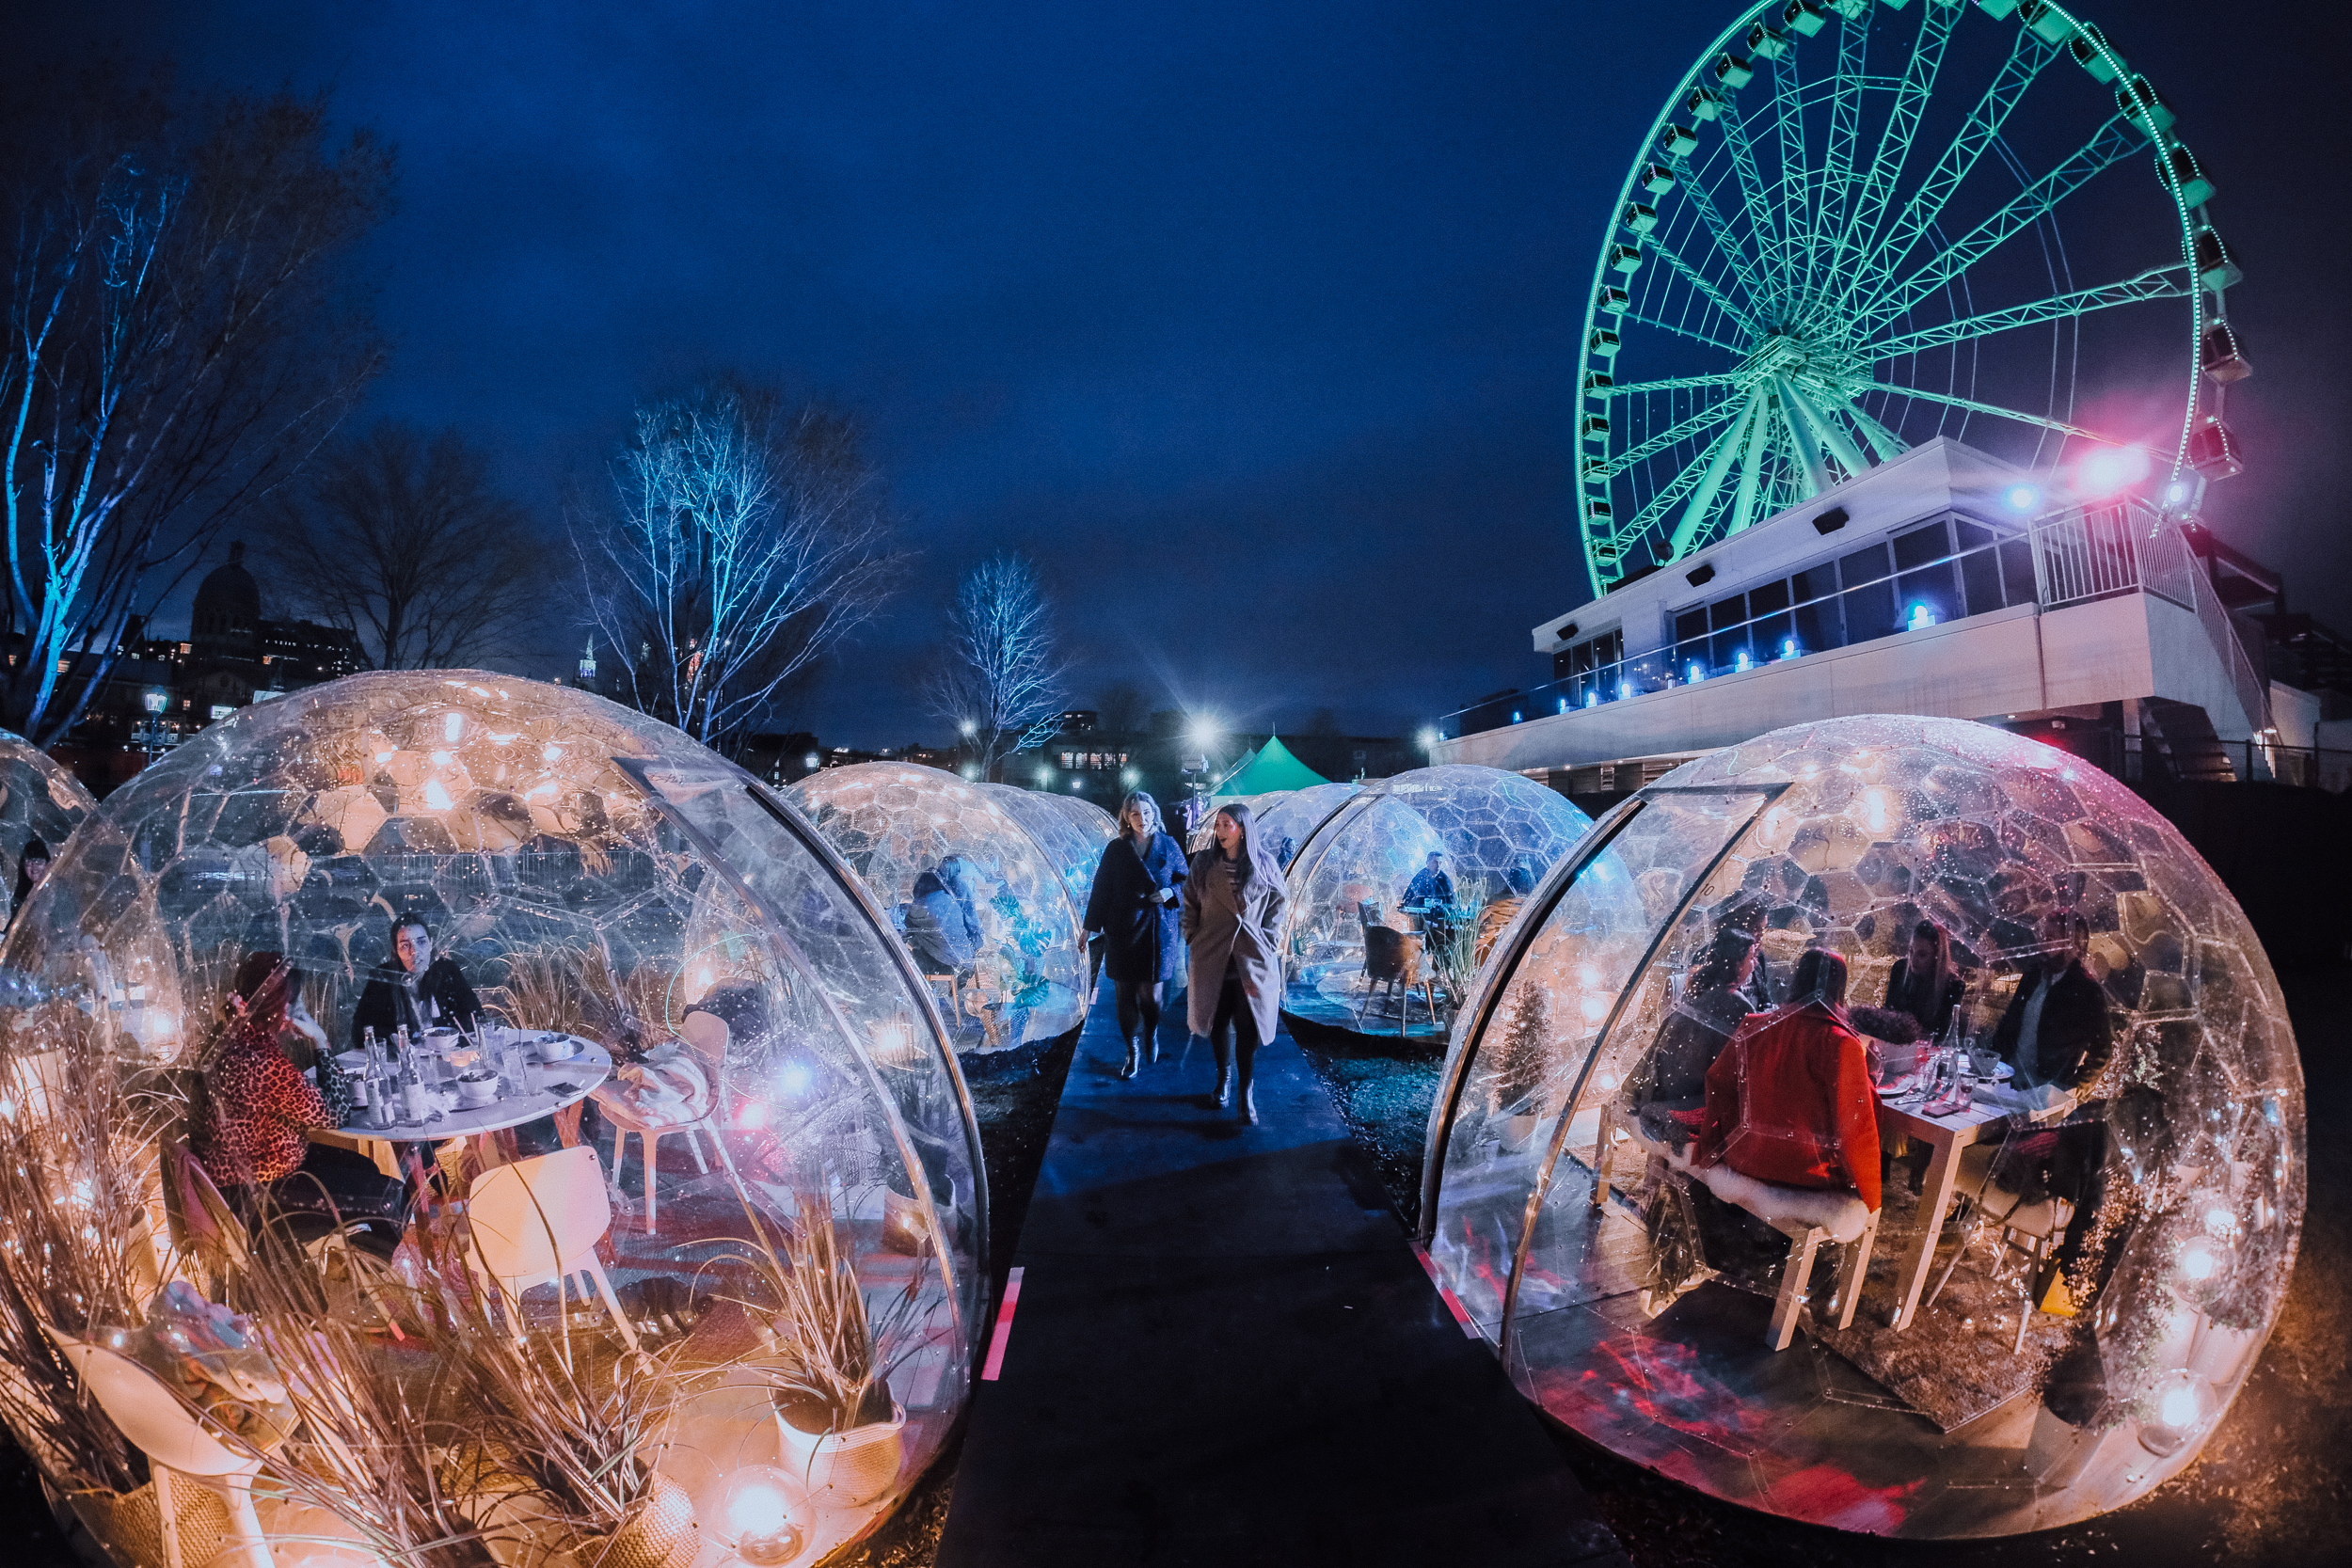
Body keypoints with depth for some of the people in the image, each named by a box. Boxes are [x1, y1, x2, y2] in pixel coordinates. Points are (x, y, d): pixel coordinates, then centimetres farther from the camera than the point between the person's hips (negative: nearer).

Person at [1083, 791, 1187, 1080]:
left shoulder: (1168, 846, 2)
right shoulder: (1116, 849, 2)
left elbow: (1185, 880, 9)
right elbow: (1101, 889, 3)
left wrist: (1171, 892, -12)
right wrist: (1091, 926, 2)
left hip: (1158, 931, -1)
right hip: (1122, 933, 1)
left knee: (1150, 992, 0)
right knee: (1125, 993, 4)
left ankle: (1151, 1034, 32)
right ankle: (1132, 1050, 22)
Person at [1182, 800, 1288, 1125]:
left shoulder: (1263, 865, -1)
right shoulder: (1204, 863, 1)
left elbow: (1277, 903, 6)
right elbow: (1190, 903, 8)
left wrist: (1268, 943, 2)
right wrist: (1193, 938, 3)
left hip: (1252, 959, -1)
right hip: (1212, 958, 2)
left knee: (1249, 1027, -2)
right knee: (1217, 1022, 11)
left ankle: (1246, 1092, 9)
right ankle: (1224, 1077, 34)